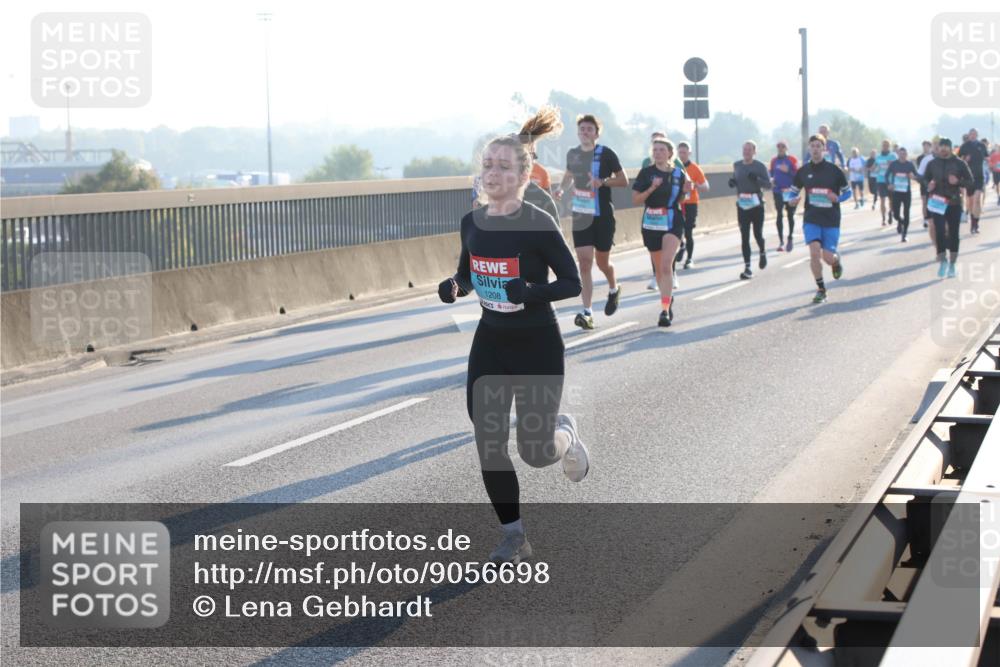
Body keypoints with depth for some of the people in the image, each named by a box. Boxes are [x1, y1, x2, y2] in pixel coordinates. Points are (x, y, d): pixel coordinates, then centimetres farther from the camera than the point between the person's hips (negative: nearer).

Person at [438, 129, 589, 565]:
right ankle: (514, 537, 14)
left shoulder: (538, 225, -17)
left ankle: (565, 435, 37)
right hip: (490, 343, 5)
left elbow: (572, 283, -13)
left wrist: (532, 291, -30)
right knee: (488, 444, -1)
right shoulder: (472, 223, -1)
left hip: (537, 346, -5)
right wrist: (455, 287, -9)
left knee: (535, 452, -1)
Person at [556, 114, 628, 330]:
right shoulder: (572, 154, 7)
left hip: (603, 216, -3)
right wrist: (561, 189, 5)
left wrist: (602, 182, -22)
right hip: (580, 215, 3)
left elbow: (624, 180, -5)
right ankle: (587, 312, -11)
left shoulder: (605, 154, -8)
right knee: (584, 263, -7)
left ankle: (613, 289, 44)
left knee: (602, 261, 10)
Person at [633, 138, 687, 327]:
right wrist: (652, 188, -18)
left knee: (666, 265, -18)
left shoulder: (678, 174, 1)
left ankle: (665, 311, -21)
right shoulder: (646, 173, -3)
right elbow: (635, 200, -5)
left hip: (673, 224, -2)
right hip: (651, 224, 2)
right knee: (659, 268, 14)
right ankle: (668, 299, 40)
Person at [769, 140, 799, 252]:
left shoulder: (792, 160, -2)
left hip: (790, 191, -2)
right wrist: (771, 179, -3)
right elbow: (771, 173, 18)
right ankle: (781, 242, 1)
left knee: (790, 215, 4)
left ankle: (790, 239, 20)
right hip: (778, 191, 2)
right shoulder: (774, 160, 7)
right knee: (779, 216, -3)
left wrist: (788, 171, -19)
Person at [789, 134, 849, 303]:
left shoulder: (833, 170, -3)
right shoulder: (803, 171, 3)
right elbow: (795, 191, 15)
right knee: (815, 253, -17)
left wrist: (837, 198, -15)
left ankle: (836, 260, 34)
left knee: (828, 257, -6)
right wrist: (796, 197, -9)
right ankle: (821, 289, -1)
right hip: (811, 219, 1)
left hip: (831, 220, -1)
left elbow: (847, 191, 6)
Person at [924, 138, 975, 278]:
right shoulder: (932, 164, 5)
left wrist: (958, 182, -18)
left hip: (954, 203, 0)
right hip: (937, 203, 0)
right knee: (939, 232, -11)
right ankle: (942, 260, 5)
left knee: (953, 234, 5)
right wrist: (929, 186, -5)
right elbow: (925, 179, 18)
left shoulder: (959, 163, -1)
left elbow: (971, 182, 1)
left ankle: (952, 264, 16)